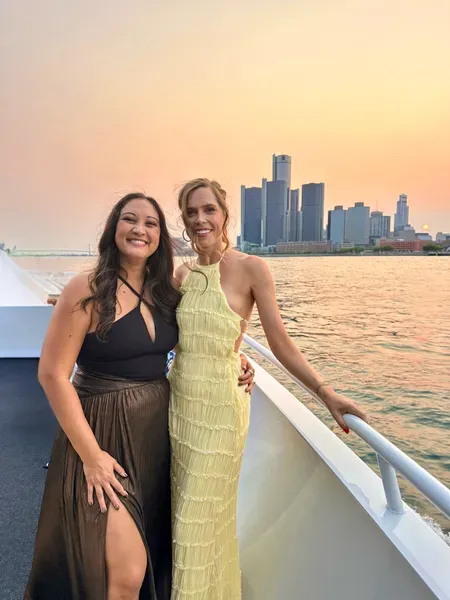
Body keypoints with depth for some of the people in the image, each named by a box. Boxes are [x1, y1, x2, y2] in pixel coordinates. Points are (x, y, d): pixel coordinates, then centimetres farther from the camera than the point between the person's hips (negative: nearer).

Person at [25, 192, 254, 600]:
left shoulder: (165, 292, 4)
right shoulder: (88, 290, -14)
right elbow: (53, 373, -16)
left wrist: (234, 364, 0)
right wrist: (91, 455, -16)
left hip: (157, 433, 6)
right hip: (104, 437, -6)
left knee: (155, 555, 19)